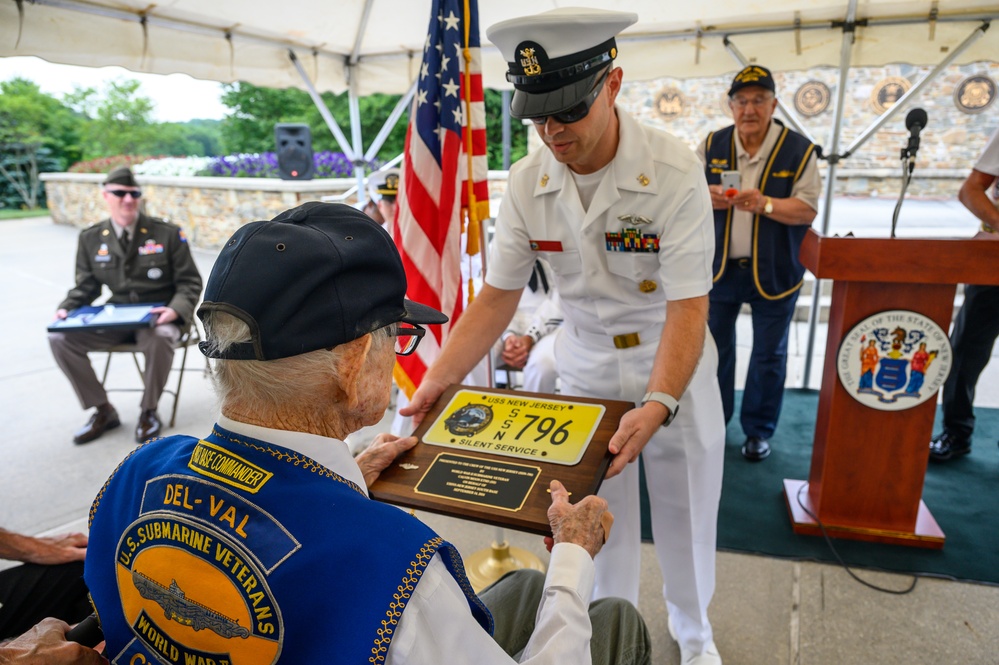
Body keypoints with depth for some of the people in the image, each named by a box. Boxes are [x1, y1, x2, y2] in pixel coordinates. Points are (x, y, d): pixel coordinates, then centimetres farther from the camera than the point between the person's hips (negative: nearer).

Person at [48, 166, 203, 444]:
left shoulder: (167, 233, -2)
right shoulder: (91, 238, 7)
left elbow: (189, 282, -1)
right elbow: (86, 286, 15)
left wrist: (176, 309, -21)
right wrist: (67, 308, -6)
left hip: (159, 316, -4)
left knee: (160, 338, -38)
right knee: (60, 339, -16)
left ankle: (149, 411, -11)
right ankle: (103, 411, 2)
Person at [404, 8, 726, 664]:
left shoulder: (674, 170, -24)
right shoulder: (527, 181, -13)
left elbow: (688, 308, -26)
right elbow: (498, 296, -8)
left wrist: (658, 405, -41)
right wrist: (439, 379, -18)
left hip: (675, 362, -2)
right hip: (585, 362, 2)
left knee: (686, 509, 15)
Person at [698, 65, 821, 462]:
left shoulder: (798, 150, -6)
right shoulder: (712, 145, 3)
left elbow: (808, 209, -10)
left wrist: (763, 203, -27)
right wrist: (705, 199, -19)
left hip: (773, 272, -2)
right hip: (719, 266, 2)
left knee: (769, 355, 9)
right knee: (715, 348, 13)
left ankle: (758, 431, 28)